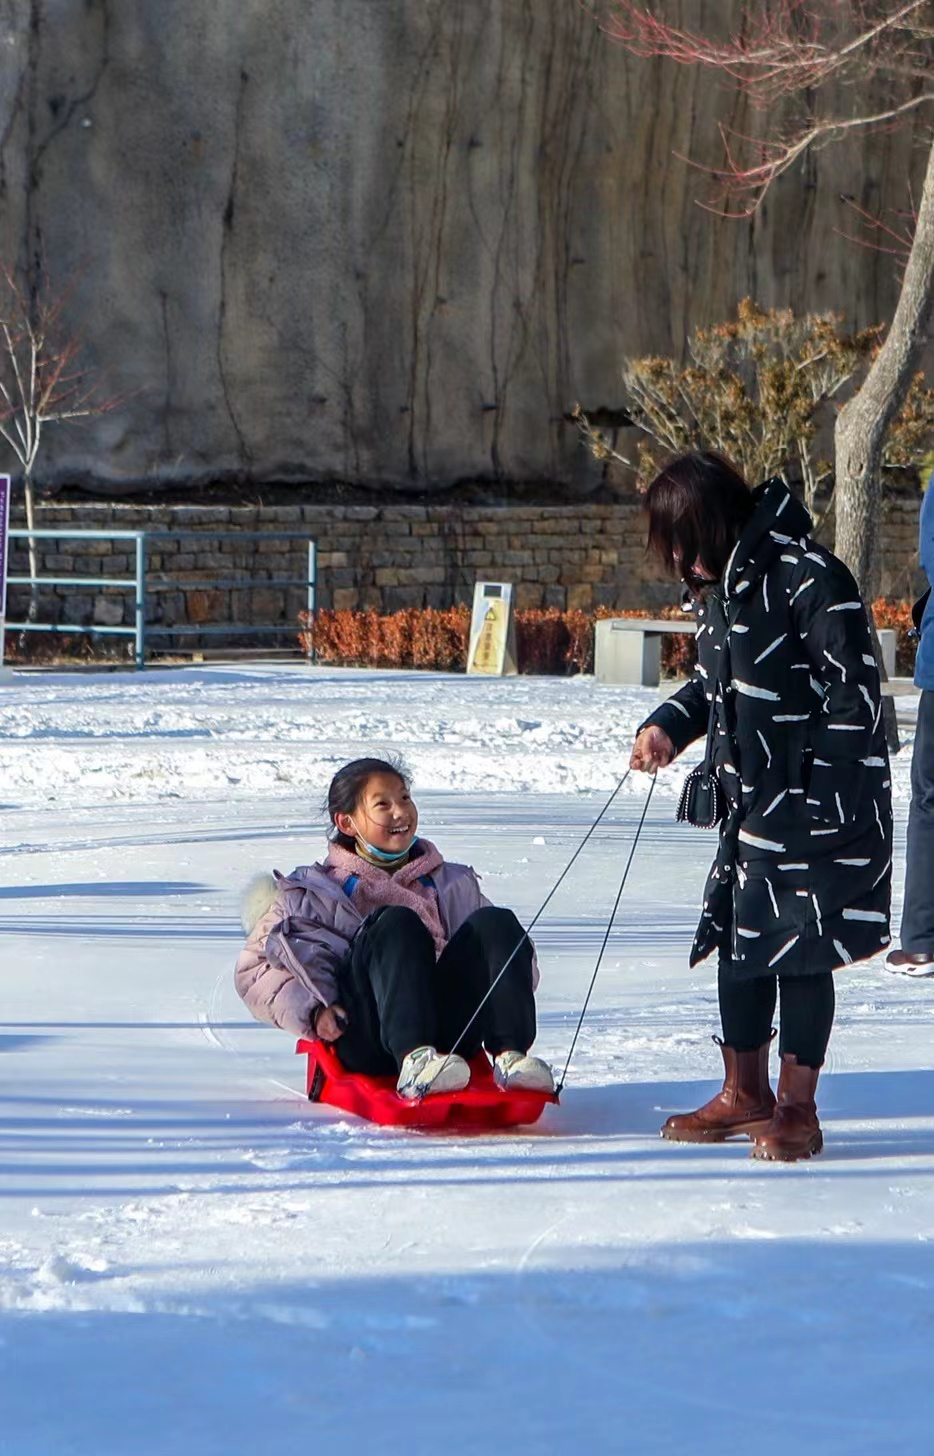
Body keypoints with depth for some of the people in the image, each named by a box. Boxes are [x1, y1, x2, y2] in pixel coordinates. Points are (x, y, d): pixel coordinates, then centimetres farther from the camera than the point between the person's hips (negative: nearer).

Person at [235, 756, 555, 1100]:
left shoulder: (454, 884, 29)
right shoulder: (314, 893, 20)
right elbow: (254, 969, 12)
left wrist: (511, 987, 4)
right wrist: (312, 1011, -6)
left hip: (448, 1033, 3)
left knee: (494, 922, -19)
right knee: (398, 924, -29)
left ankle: (510, 1056, -41)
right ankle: (414, 1062, -54)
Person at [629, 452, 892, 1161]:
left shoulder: (810, 578, -18)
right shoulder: (720, 586, 9)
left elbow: (856, 693, -18)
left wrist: (815, 797, -21)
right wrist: (669, 725, 4)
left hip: (824, 805, -9)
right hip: (754, 802, 9)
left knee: (800, 946, -5)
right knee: (737, 940, 12)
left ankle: (798, 1110, 5)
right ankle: (745, 1096, 26)